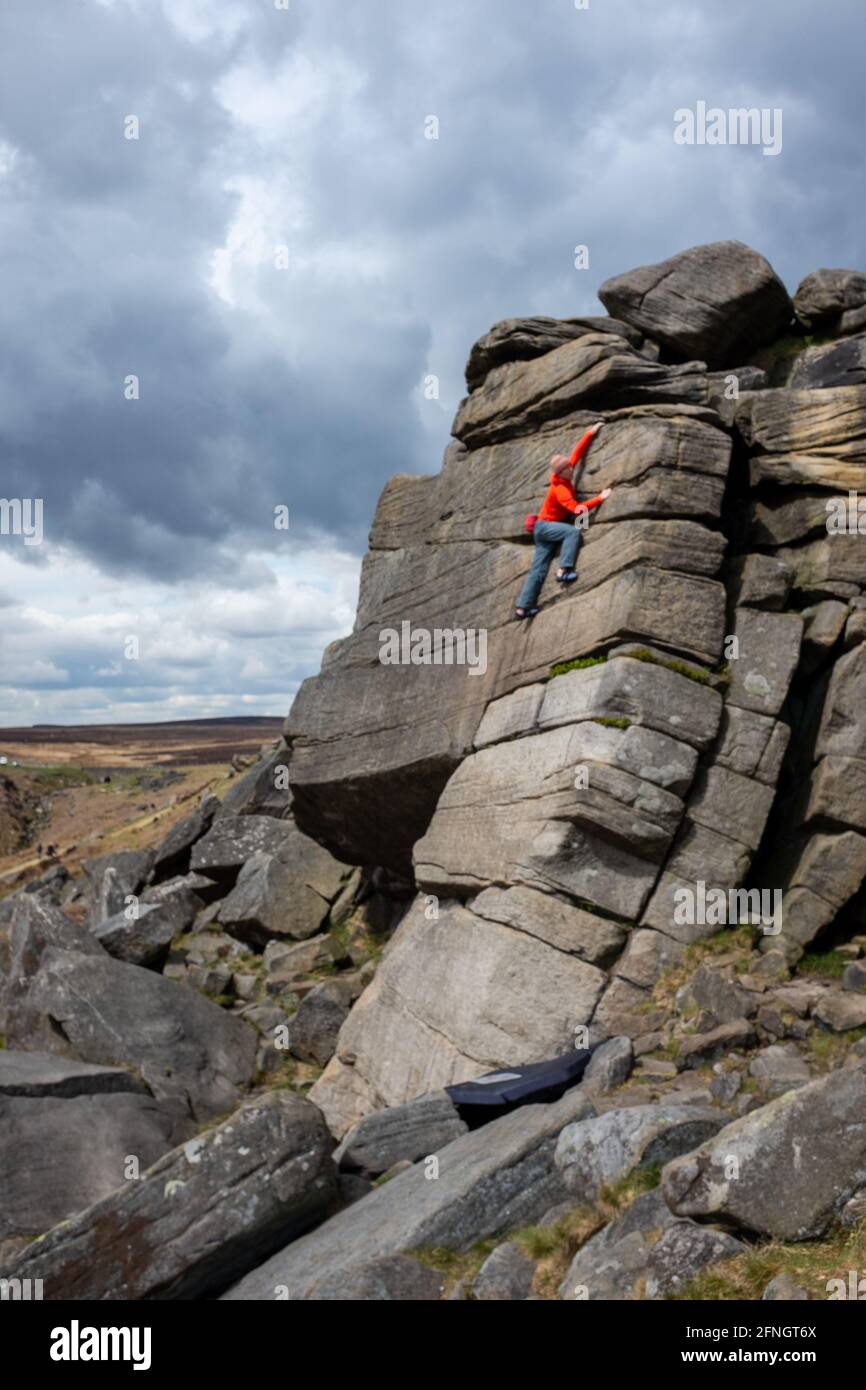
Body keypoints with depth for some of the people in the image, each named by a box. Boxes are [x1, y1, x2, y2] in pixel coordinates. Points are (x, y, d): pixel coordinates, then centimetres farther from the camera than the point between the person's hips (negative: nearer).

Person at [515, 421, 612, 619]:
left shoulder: (565, 476, -1)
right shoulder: (559, 489, -24)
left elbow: (577, 452, 8)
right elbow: (577, 509, -32)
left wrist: (591, 433, 7)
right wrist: (600, 498, -29)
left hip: (546, 528, 8)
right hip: (545, 527, -8)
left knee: (539, 570, 2)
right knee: (573, 531, -31)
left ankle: (523, 607, 0)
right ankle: (563, 570, -32)